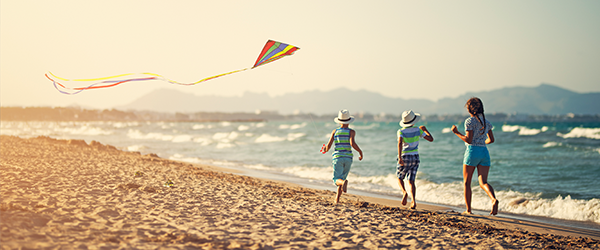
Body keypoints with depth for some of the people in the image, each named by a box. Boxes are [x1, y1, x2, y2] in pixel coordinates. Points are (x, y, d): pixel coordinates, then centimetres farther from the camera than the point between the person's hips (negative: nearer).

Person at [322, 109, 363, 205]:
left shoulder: (335, 131, 4)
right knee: (342, 178, 16)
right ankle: (336, 200, 11)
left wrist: (325, 149, 24)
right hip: (348, 158, 1)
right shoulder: (351, 132, -1)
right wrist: (360, 152, -3)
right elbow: (352, 143, -18)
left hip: (337, 158, -1)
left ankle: (344, 182, -40)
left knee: (337, 180, -4)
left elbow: (328, 146, 1)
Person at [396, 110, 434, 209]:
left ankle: (404, 192, -12)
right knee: (411, 181, 4)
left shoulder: (401, 131, -9)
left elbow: (400, 143, -26)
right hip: (415, 158, 2)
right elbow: (431, 139, 4)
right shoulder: (418, 130, -1)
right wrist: (425, 129, 20)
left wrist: (400, 157, -31)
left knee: (400, 177, 17)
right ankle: (414, 200, -14)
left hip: (404, 157, -2)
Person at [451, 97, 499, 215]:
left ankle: (468, 210, 11)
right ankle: (494, 199, -31)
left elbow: (468, 140, -15)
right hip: (484, 152, 5)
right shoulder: (487, 122, 12)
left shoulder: (469, 121, -8)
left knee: (466, 182, 10)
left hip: (472, 152, -5)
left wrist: (456, 132, -4)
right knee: (483, 182, -1)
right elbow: (491, 140, 15)